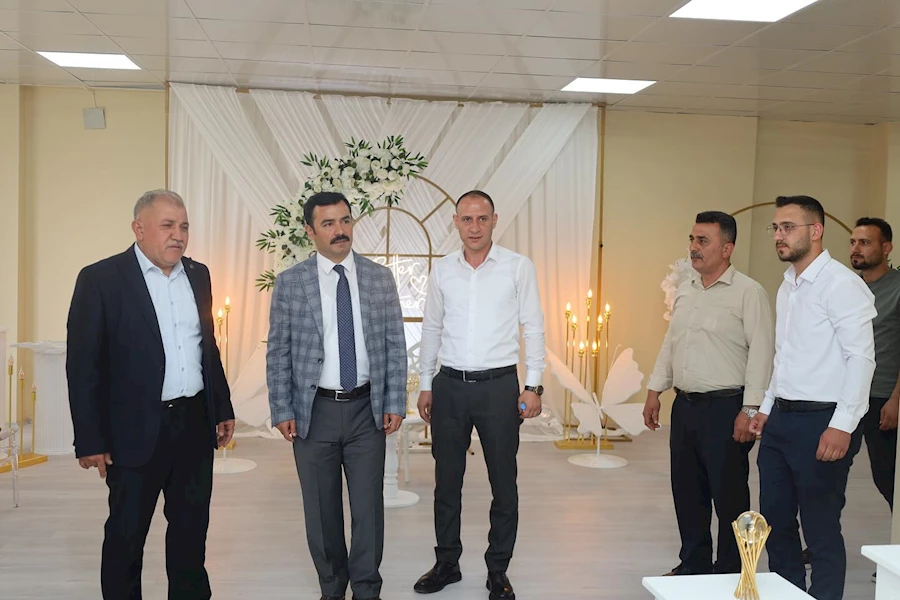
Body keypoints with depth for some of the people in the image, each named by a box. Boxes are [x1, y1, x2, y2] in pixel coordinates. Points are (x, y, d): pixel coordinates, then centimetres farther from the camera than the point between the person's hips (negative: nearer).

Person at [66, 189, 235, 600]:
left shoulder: (198, 275, 8)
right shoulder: (100, 279, -9)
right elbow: (82, 366, -10)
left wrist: (223, 409, 14)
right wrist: (90, 441, -12)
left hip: (195, 423, 5)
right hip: (136, 431, -5)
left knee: (192, 526, 15)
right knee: (126, 534, 9)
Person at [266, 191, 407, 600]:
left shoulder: (380, 278, 2)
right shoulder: (290, 283, -1)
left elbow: (395, 345, 4)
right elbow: (278, 352, 0)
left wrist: (395, 403, -1)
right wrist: (282, 411, -4)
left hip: (367, 409, 1)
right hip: (314, 411, 0)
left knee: (368, 505, 7)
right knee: (321, 508, 11)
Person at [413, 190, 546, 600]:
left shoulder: (518, 267, -3)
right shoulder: (442, 270, 5)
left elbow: (533, 328, -1)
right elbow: (431, 329, 11)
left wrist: (533, 385, -5)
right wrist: (425, 385, 10)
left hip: (499, 385, -2)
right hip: (449, 385, 3)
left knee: (503, 483, 6)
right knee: (446, 481, 11)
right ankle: (446, 564, 27)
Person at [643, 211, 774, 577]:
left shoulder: (748, 293, -10)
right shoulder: (685, 291, 13)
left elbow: (761, 352, -14)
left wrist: (750, 410, -17)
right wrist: (655, 390, 15)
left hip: (725, 408, -7)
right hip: (685, 406, 7)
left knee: (729, 495, 3)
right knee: (687, 492, 14)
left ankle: (730, 574, 18)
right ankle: (693, 566, 29)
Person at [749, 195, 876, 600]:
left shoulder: (841, 284, -12)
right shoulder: (787, 287, 14)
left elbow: (861, 357, -17)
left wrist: (842, 426, -21)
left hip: (822, 423, -8)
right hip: (781, 419, 8)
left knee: (821, 531, 1)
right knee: (775, 521, 15)